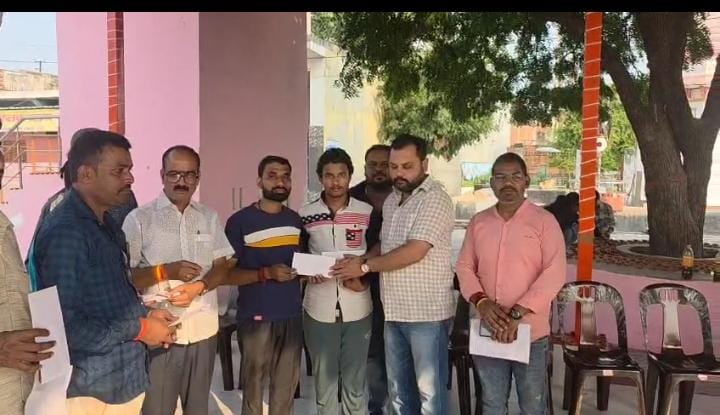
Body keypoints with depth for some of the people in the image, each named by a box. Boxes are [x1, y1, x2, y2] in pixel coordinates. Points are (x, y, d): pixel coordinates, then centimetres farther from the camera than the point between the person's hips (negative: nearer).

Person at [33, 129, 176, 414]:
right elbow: (64, 325, -26)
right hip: (95, 387, -8)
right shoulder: (65, 232, -22)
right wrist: (139, 329, -17)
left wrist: (145, 314, 2)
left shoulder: (105, 223, 9)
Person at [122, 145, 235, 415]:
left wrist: (198, 287, -13)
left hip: (203, 329, 4)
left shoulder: (209, 217, 6)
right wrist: (164, 271, -22)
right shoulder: (139, 219, -6)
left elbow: (222, 268, 6)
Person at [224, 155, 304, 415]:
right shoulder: (240, 221, -8)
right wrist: (267, 273, -22)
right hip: (256, 318, -4)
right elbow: (227, 274, -10)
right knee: (253, 389, 8)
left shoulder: (296, 220, 9)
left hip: (292, 316, 4)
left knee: (286, 388, 13)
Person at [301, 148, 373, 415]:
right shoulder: (304, 215, -1)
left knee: (355, 382, 12)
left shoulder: (368, 213, -2)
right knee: (324, 381, 13)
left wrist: (364, 279, -11)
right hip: (318, 310, 1)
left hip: (357, 310, 0)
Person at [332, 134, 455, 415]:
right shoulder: (391, 200, 12)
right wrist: (361, 260, -1)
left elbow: (413, 252, -23)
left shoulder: (435, 199, -15)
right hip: (394, 311, 8)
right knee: (399, 389, 18)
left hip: (426, 312, -8)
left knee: (429, 390, 6)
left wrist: (365, 266, -15)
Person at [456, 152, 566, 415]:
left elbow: (554, 273, -14)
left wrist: (517, 314, -20)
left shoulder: (544, 221, -7)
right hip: (488, 331, 3)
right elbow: (464, 267, 6)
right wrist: (481, 301, -12)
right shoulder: (478, 222, 5)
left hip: (530, 332, -3)